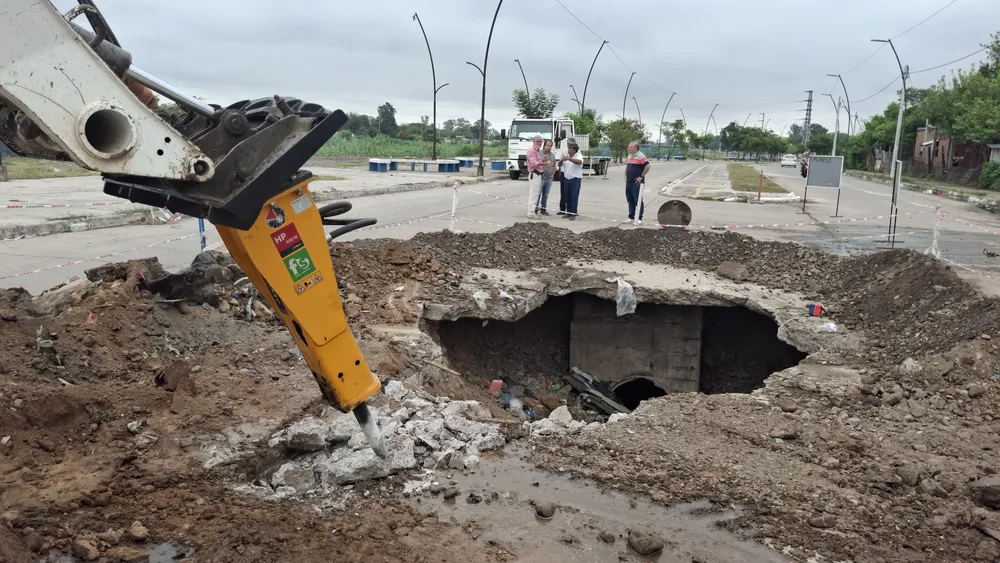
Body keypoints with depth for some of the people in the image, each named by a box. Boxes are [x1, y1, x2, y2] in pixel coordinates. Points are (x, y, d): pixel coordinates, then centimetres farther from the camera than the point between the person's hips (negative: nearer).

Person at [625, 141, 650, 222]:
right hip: (629, 182, 9)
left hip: (637, 183, -9)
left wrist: (641, 176, -16)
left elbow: (648, 166, -18)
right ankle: (631, 217, 21)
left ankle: (639, 218, 0)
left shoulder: (641, 156, -12)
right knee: (630, 200, 13)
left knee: (638, 200, -4)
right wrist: (625, 176, 16)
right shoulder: (629, 156, 16)